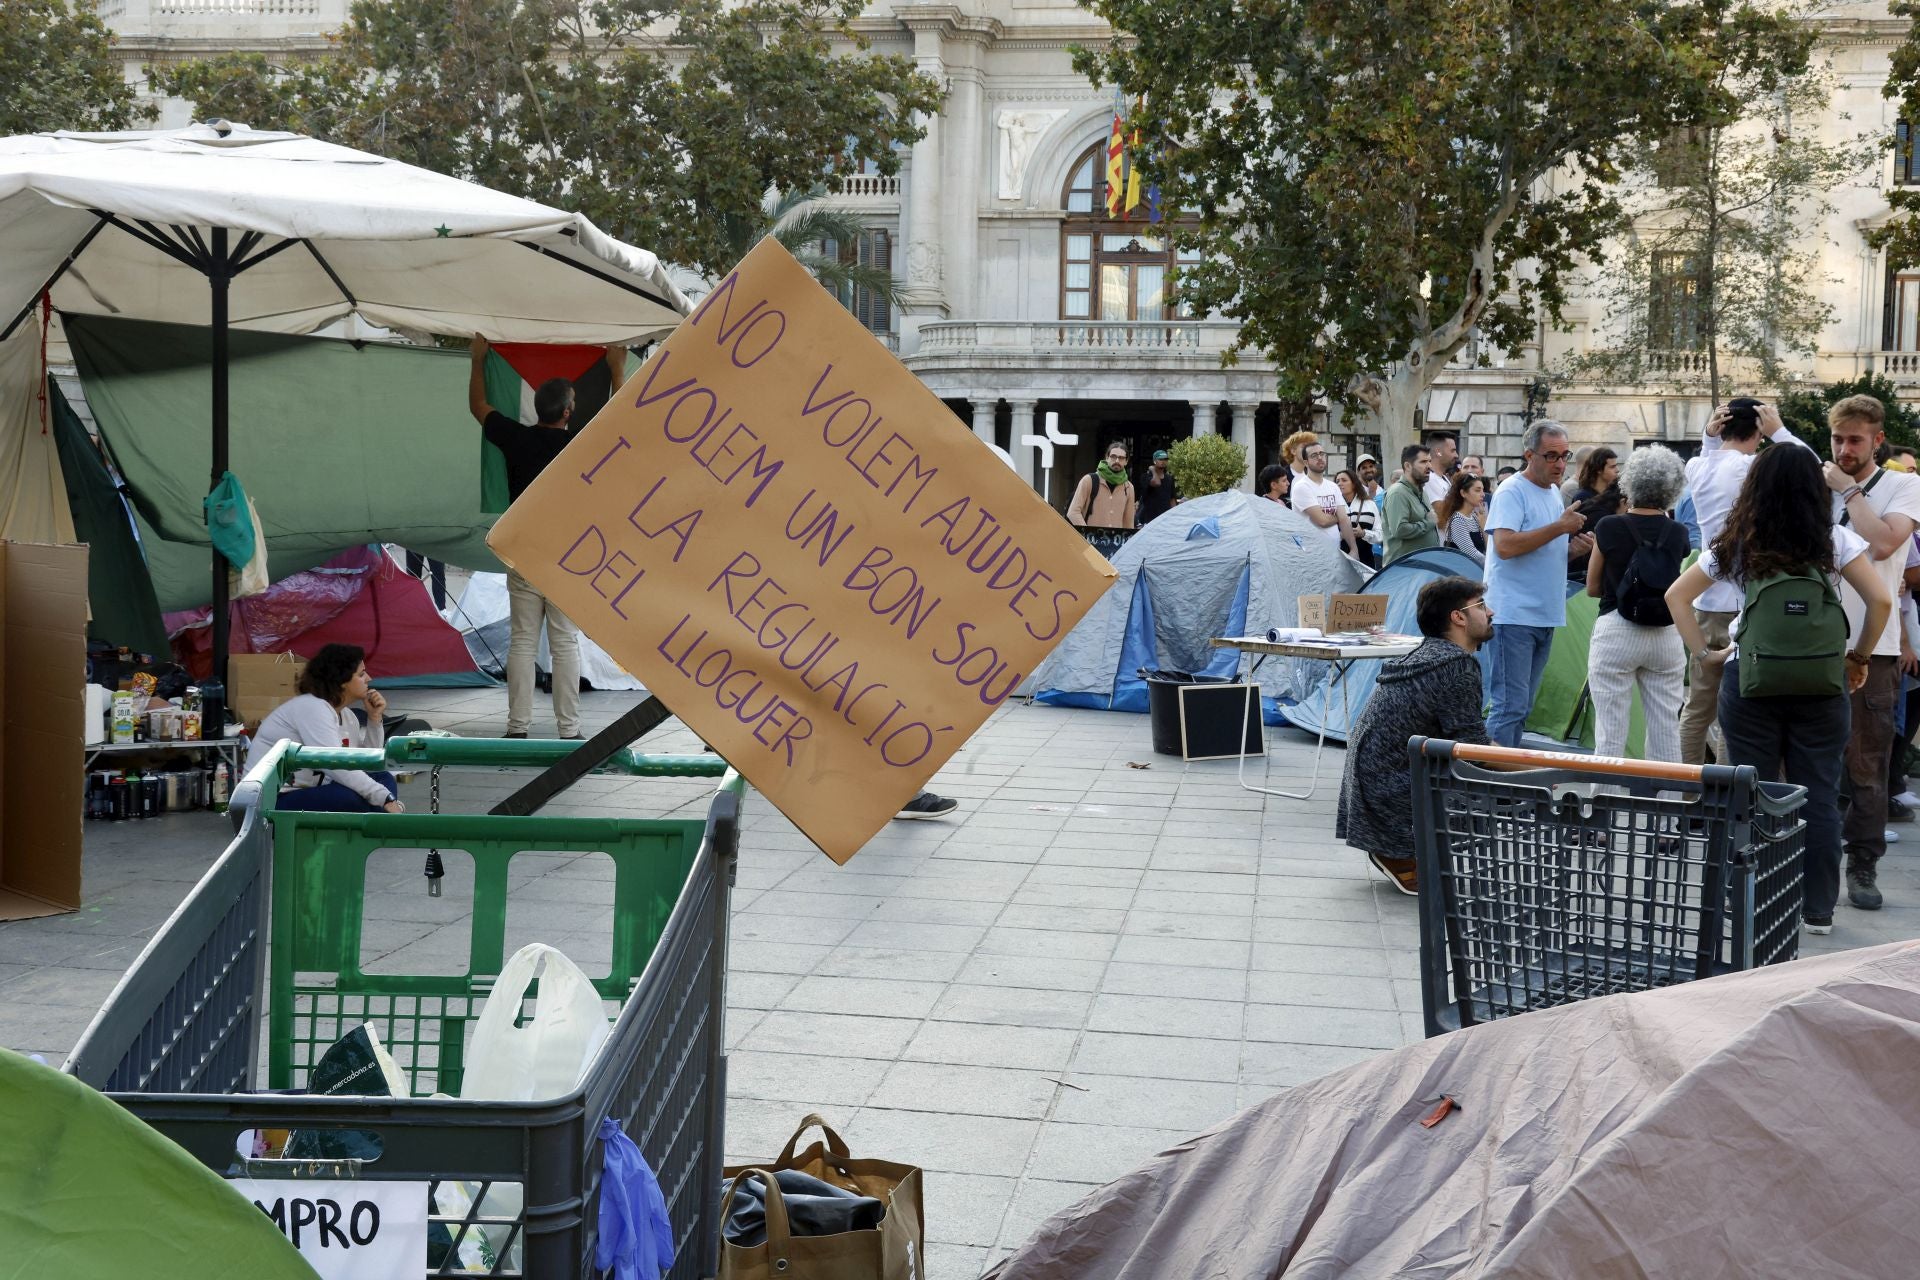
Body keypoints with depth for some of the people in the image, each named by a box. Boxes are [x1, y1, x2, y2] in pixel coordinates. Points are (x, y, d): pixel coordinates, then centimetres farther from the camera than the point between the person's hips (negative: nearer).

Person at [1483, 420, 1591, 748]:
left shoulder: (1554, 493, 17)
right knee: (1510, 706, -11)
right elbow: (1505, 546, -23)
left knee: (1522, 707, 12)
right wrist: (1559, 527, -19)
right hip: (1513, 614, -9)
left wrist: (1573, 548, 4)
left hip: (1545, 616, 9)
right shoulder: (1512, 492, -10)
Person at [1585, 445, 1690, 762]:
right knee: (1666, 732, 7)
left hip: (1615, 632, -3)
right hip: (1666, 636, 3)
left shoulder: (1609, 528, -5)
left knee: (1610, 734, -1)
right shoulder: (1678, 533, 2)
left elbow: (1592, 588, 4)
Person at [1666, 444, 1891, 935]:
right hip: (1822, 684, 0)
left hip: (1749, 681, 1)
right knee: (1819, 797, 7)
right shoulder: (1834, 540, 1)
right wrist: (1859, 657, 7)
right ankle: (1818, 908, 12)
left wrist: (1703, 654, 8)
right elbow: (1881, 601, -4)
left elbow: (1677, 596, 7)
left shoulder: (1735, 544, 6)